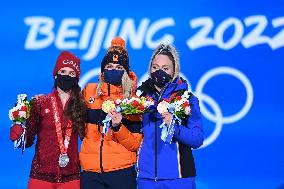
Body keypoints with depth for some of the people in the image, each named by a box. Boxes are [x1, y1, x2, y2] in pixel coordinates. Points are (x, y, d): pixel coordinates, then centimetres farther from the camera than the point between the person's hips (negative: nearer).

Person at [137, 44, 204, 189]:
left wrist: (174, 126, -23)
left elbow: (197, 140, -9)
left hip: (178, 177, -3)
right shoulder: (141, 97, 8)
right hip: (146, 176, 3)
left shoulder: (188, 98, -1)